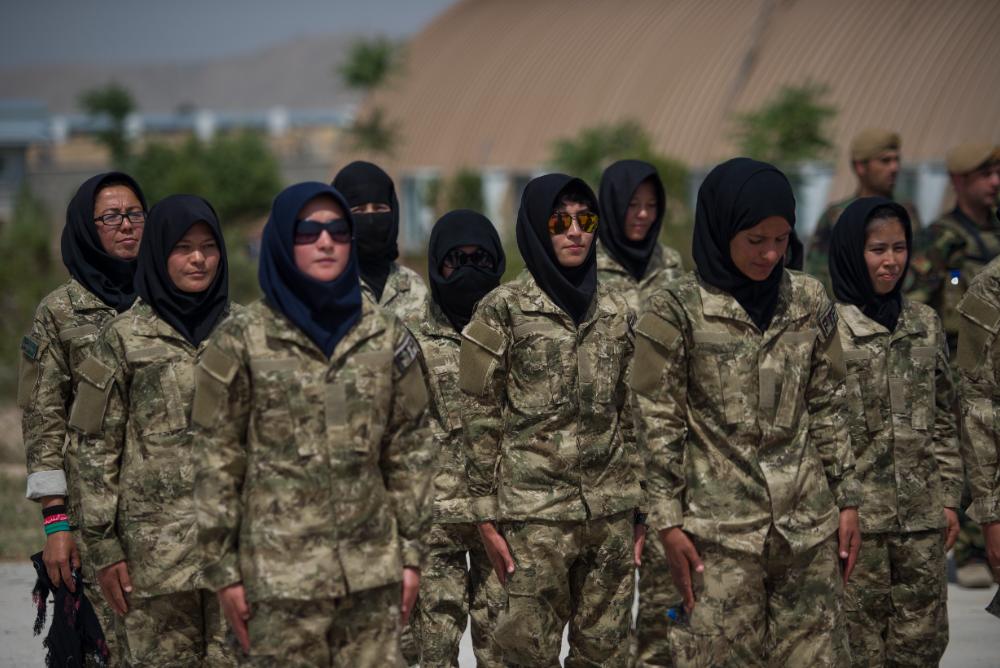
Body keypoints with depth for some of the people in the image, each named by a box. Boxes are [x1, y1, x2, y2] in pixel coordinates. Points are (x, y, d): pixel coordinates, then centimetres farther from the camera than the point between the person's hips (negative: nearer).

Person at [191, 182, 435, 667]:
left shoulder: (386, 335, 6)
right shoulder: (241, 340, -3)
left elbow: (410, 450, 10)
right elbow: (215, 461, -2)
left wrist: (412, 551, 7)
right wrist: (222, 569, -4)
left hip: (374, 570, 3)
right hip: (282, 571, -3)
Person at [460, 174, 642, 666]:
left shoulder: (616, 312, 11)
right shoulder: (503, 310, -2)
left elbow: (629, 414, 16)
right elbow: (479, 418, -3)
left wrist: (640, 502, 12)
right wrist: (486, 515, -8)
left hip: (611, 512, 4)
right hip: (534, 512, -4)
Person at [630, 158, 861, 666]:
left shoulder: (809, 302, 6)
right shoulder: (677, 310, -6)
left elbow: (828, 410, 12)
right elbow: (658, 425, -4)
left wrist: (847, 499, 9)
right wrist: (667, 521, -7)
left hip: (809, 523, 4)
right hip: (719, 528, -3)